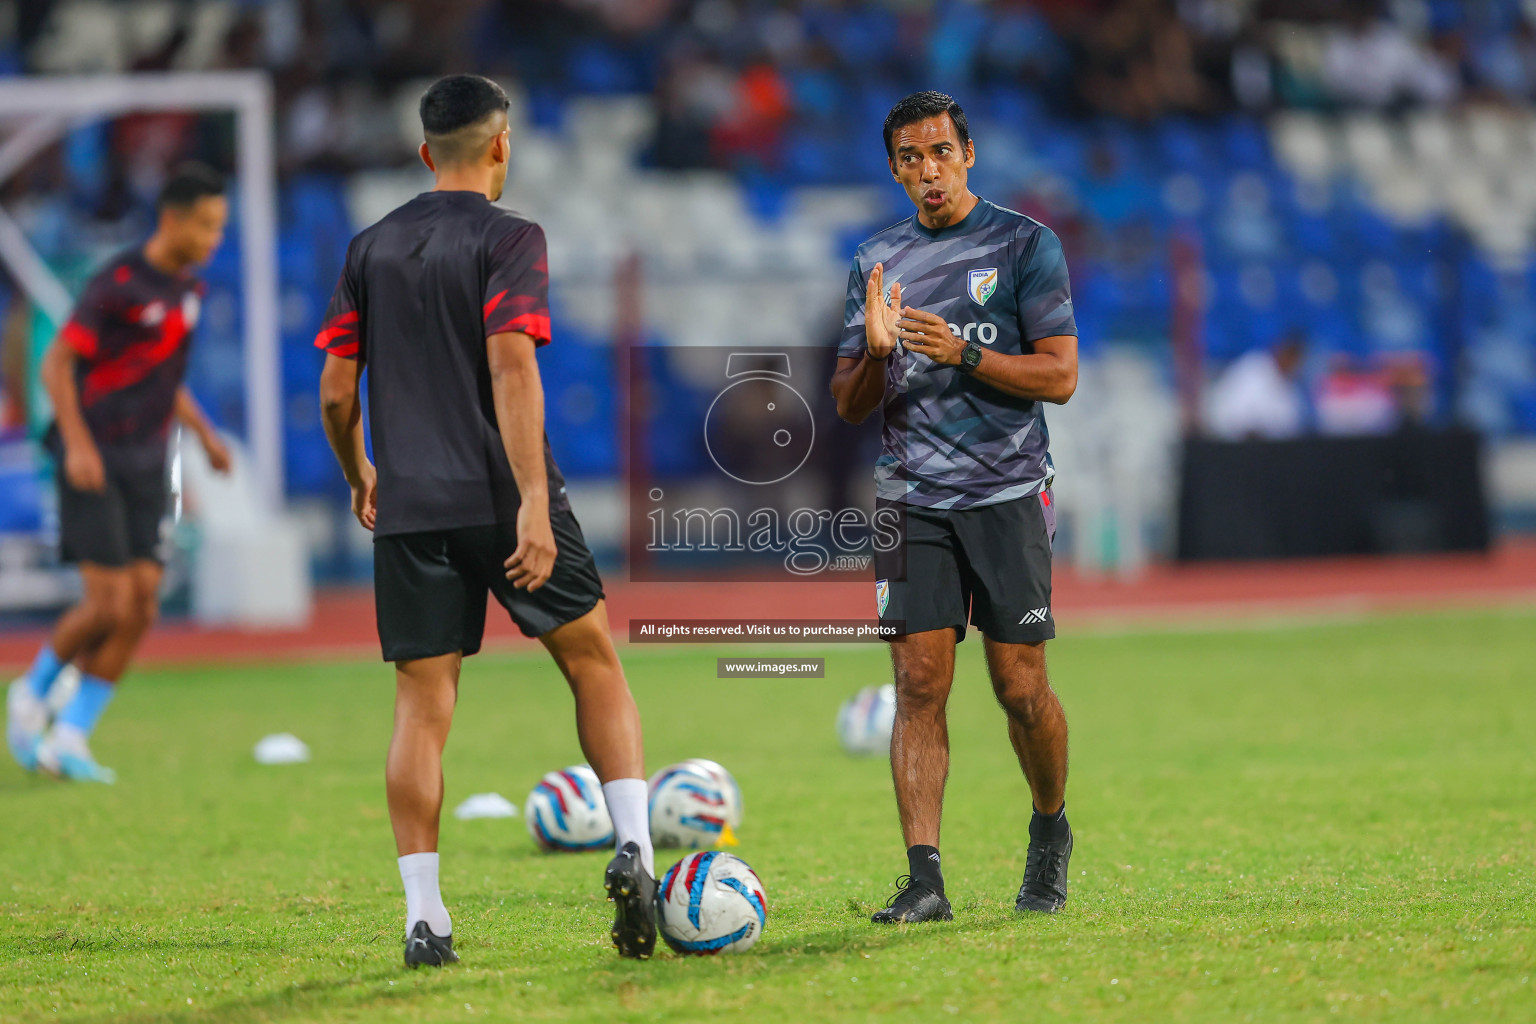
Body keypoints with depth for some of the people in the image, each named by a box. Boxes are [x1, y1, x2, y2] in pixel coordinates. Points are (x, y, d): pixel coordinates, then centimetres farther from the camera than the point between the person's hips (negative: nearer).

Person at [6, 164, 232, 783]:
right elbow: (57, 363, -13)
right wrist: (78, 444, -22)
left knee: (141, 609, -3)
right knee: (110, 604, -13)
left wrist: (203, 432, 14)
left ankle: (70, 738, 5)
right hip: (93, 464, -7)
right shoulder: (117, 285, -13)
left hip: (145, 467, 7)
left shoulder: (188, 288, 11)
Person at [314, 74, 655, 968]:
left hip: (409, 509, 4)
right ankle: (634, 849, -3)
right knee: (596, 662, 11)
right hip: (501, 498, -4)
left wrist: (360, 477, 30)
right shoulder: (509, 238, -4)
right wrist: (534, 502, -20)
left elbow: (336, 392, 12)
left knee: (422, 706, 3)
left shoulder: (372, 249, 11)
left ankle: (424, 917, -2)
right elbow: (511, 366, -16)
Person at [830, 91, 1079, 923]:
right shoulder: (875, 263, 12)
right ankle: (924, 878, -10)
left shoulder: (1025, 245, 1)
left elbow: (1060, 377, -5)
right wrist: (874, 355, -9)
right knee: (919, 682, -8)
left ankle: (1050, 832, 24)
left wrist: (961, 354, -17)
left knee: (1021, 688, -2)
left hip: (1007, 494, -2)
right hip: (912, 500, 3)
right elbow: (849, 406, 12)